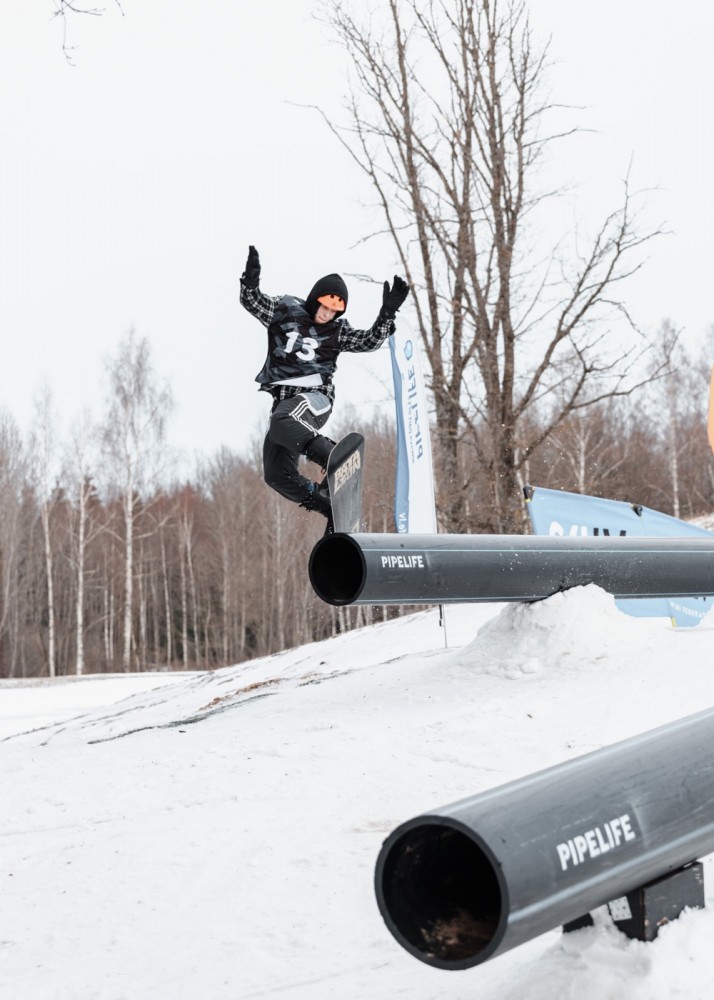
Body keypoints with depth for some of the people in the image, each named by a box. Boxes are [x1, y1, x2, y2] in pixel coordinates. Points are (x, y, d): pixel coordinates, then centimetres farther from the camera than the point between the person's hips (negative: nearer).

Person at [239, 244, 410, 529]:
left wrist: (388, 312, -18)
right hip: (284, 399, 4)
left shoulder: (337, 330, 3)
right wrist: (251, 277, -18)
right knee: (277, 475, -1)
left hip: (314, 397, -4)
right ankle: (331, 506, 12)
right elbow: (251, 300, 3)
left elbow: (370, 341, -4)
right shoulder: (285, 310, 6)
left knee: (282, 424, -40)